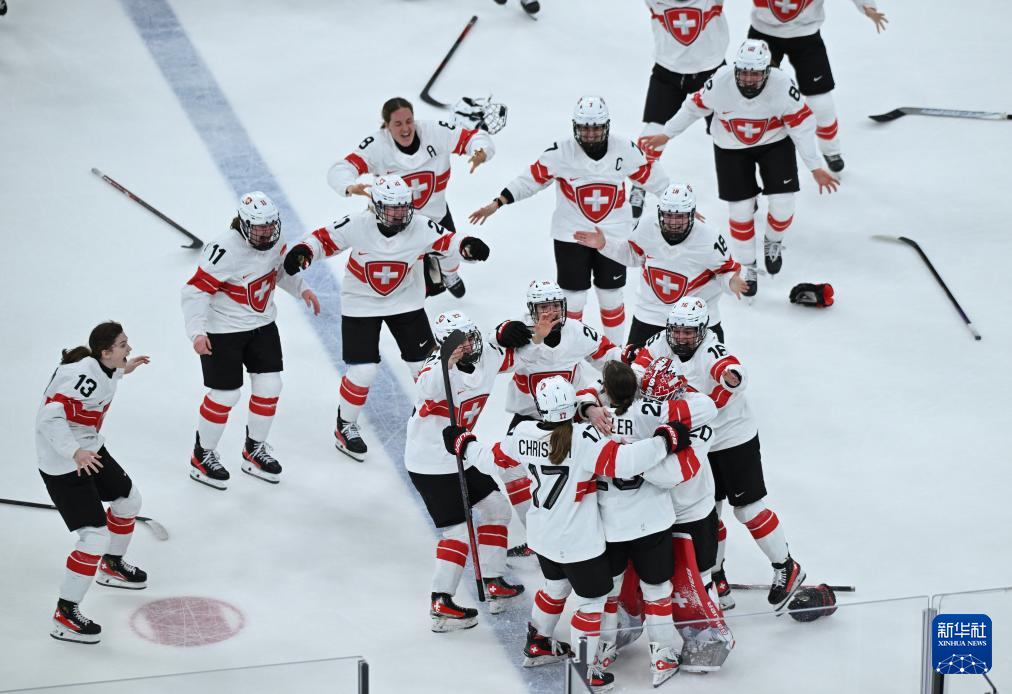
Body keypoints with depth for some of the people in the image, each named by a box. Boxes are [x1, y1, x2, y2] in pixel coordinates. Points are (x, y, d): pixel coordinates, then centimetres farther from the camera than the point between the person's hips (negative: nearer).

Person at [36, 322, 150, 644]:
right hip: (62, 466, -10)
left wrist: (122, 370, 26)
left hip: (89, 451, 10)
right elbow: (50, 417, -39)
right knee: (95, 538, -11)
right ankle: (65, 617, -1)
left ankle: (112, 567, 50)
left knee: (128, 499, 26)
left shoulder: (97, 365, -3)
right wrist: (74, 453, -48)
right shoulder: (85, 378, -31)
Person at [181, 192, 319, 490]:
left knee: (269, 387, 8)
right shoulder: (226, 250, -31)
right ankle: (202, 457, 20)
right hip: (223, 331, -7)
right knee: (225, 395, -1)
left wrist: (301, 289, 8)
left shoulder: (272, 240, -7)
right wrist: (197, 333, -37)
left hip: (262, 324, 7)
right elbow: (195, 291, -30)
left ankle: (255, 450, 29)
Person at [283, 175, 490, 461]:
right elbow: (324, 239, -14)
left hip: (405, 302, 3)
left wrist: (468, 246, -39)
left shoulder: (420, 227, -20)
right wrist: (302, 251, -32)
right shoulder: (356, 226, -24)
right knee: (363, 370, -7)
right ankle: (345, 426, 16)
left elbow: (447, 243, -18)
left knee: (425, 363, 6)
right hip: (361, 304, -2)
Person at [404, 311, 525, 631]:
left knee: (495, 506, 15)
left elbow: (508, 360, 20)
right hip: (431, 464, -9)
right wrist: (446, 364, -69)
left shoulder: (487, 355, -4)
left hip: (461, 455, 9)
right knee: (459, 530, -8)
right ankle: (441, 606, -2)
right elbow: (427, 388, -53)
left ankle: (494, 585, 27)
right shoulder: (438, 367, -27)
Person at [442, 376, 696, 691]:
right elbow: (623, 461, -35)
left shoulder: (523, 433, -10)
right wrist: (665, 441, -26)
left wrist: (462, 444, 25)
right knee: (592, 599, 9)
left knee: (556, 585, 30)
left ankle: (537, 645, 47)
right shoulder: (584, 438, -28)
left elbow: (494, 457, 7)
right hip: (579, 542, -7)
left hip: (542, 536, 7)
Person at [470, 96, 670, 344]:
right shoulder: (561, 152, -15)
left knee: (611, 298, 11)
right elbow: (530, 180, -7)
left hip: (614, 234, 1)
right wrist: (497, 203, -12)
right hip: (571, 234, -1)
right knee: (573, 298, 4)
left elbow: (652, 178, 2)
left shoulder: (625, 149, -10)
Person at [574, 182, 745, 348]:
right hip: (650, 315, 2)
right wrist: (604, 244, -3)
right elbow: (633, 255, 6)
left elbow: (725, 271, -11)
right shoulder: (648, 231, -15)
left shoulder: (710, 240, -24)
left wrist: (731, 282, -33)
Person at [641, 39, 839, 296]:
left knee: (782, 205, -6)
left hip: (774, 142, 0)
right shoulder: (720, 83, -29)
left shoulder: (783, 86, -29)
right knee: (741, 210, -1)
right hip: (731, 147, 0)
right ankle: (746, 267, 23)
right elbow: (694, 107, -10)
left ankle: (773, 242, 30)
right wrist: (665, 135, 0)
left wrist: (816, 168, -17)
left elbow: (802, 126, -19)